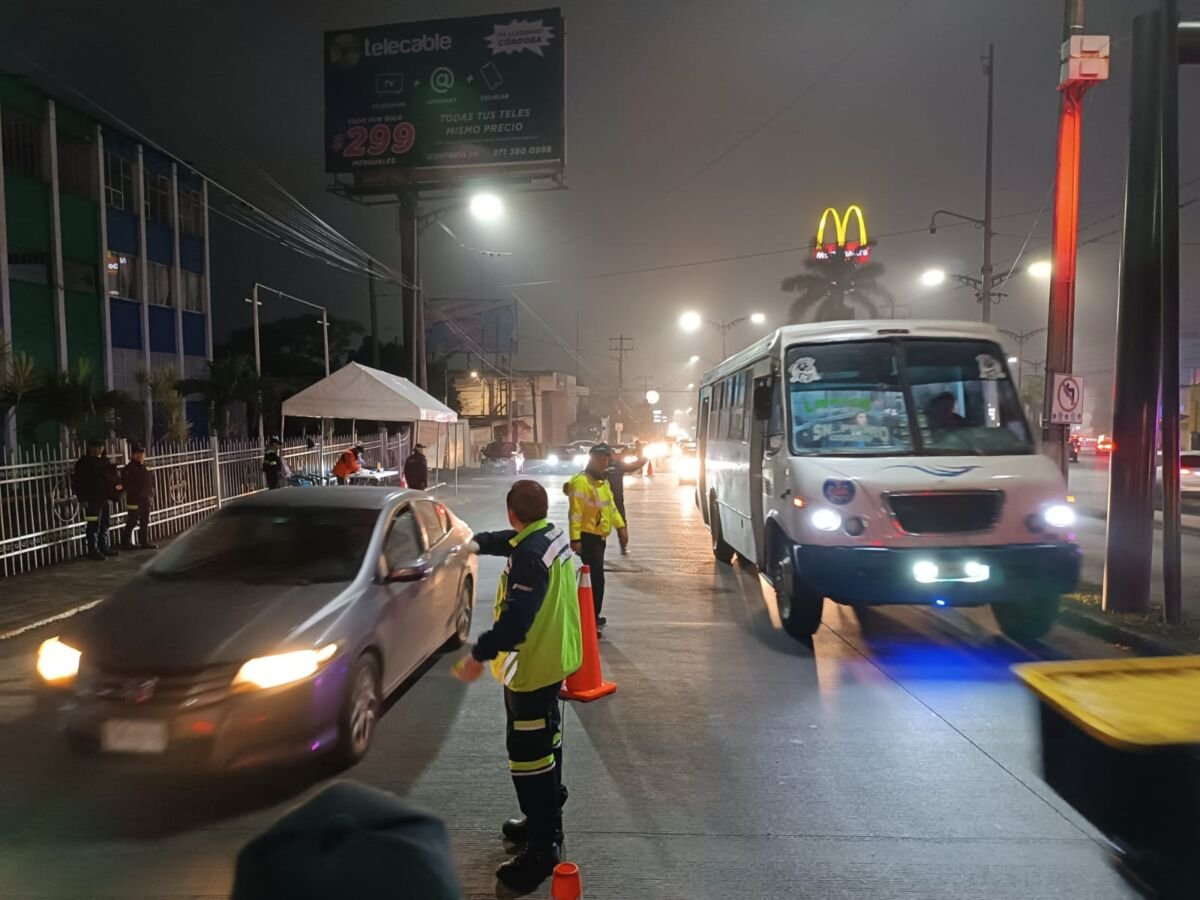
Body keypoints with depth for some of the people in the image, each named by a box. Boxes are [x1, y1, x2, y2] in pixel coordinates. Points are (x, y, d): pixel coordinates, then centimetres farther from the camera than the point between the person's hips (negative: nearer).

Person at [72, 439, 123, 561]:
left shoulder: (105, 461, 15)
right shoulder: (83, 463, -6)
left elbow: (112, 477, 24)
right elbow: (78, 482, -10)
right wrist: (83, 499, -16)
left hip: (104, 498, 7)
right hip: (92, 500, -7)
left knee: (104, 525, 13)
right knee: (94, 526, -7)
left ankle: (104, 548, 22)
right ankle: (93, 551, -2)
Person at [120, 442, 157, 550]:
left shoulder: (145, 467, 14)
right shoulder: (128, 468, -8)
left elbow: (151, 482, 18)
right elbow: (127, 485, -14)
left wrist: (151, 495, 10)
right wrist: (137, 494, -18)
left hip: (145, 500, 7)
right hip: (134, 500, -7)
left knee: (145, 522, 11)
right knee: (132, 522, -4)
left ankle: (144, 542, 18)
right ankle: (126, 543, 4)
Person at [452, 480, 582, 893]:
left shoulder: (530, 555, -27)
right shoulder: (551, 535, 3)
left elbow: (516, 618, -31)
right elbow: (508, 541, 24)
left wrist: (479, 655, -25)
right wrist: (476, 541, 31)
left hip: (533, 665, -11)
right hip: (553, 657, 11)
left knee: (528, 754, -1)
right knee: (546, 741, 23)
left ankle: (542, 847, 10)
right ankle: (547, 819, 40)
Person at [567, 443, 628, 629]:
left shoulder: (603, 481, 13)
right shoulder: (581, 482, -19)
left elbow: (611, 505, 23)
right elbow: (575, 513, -24)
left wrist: (621, 526, 17)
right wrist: (575, 539, -27)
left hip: (600, 536, 10)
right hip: (588, 537, -10)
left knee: (595, 577, 17)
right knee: (596, 579, -9)